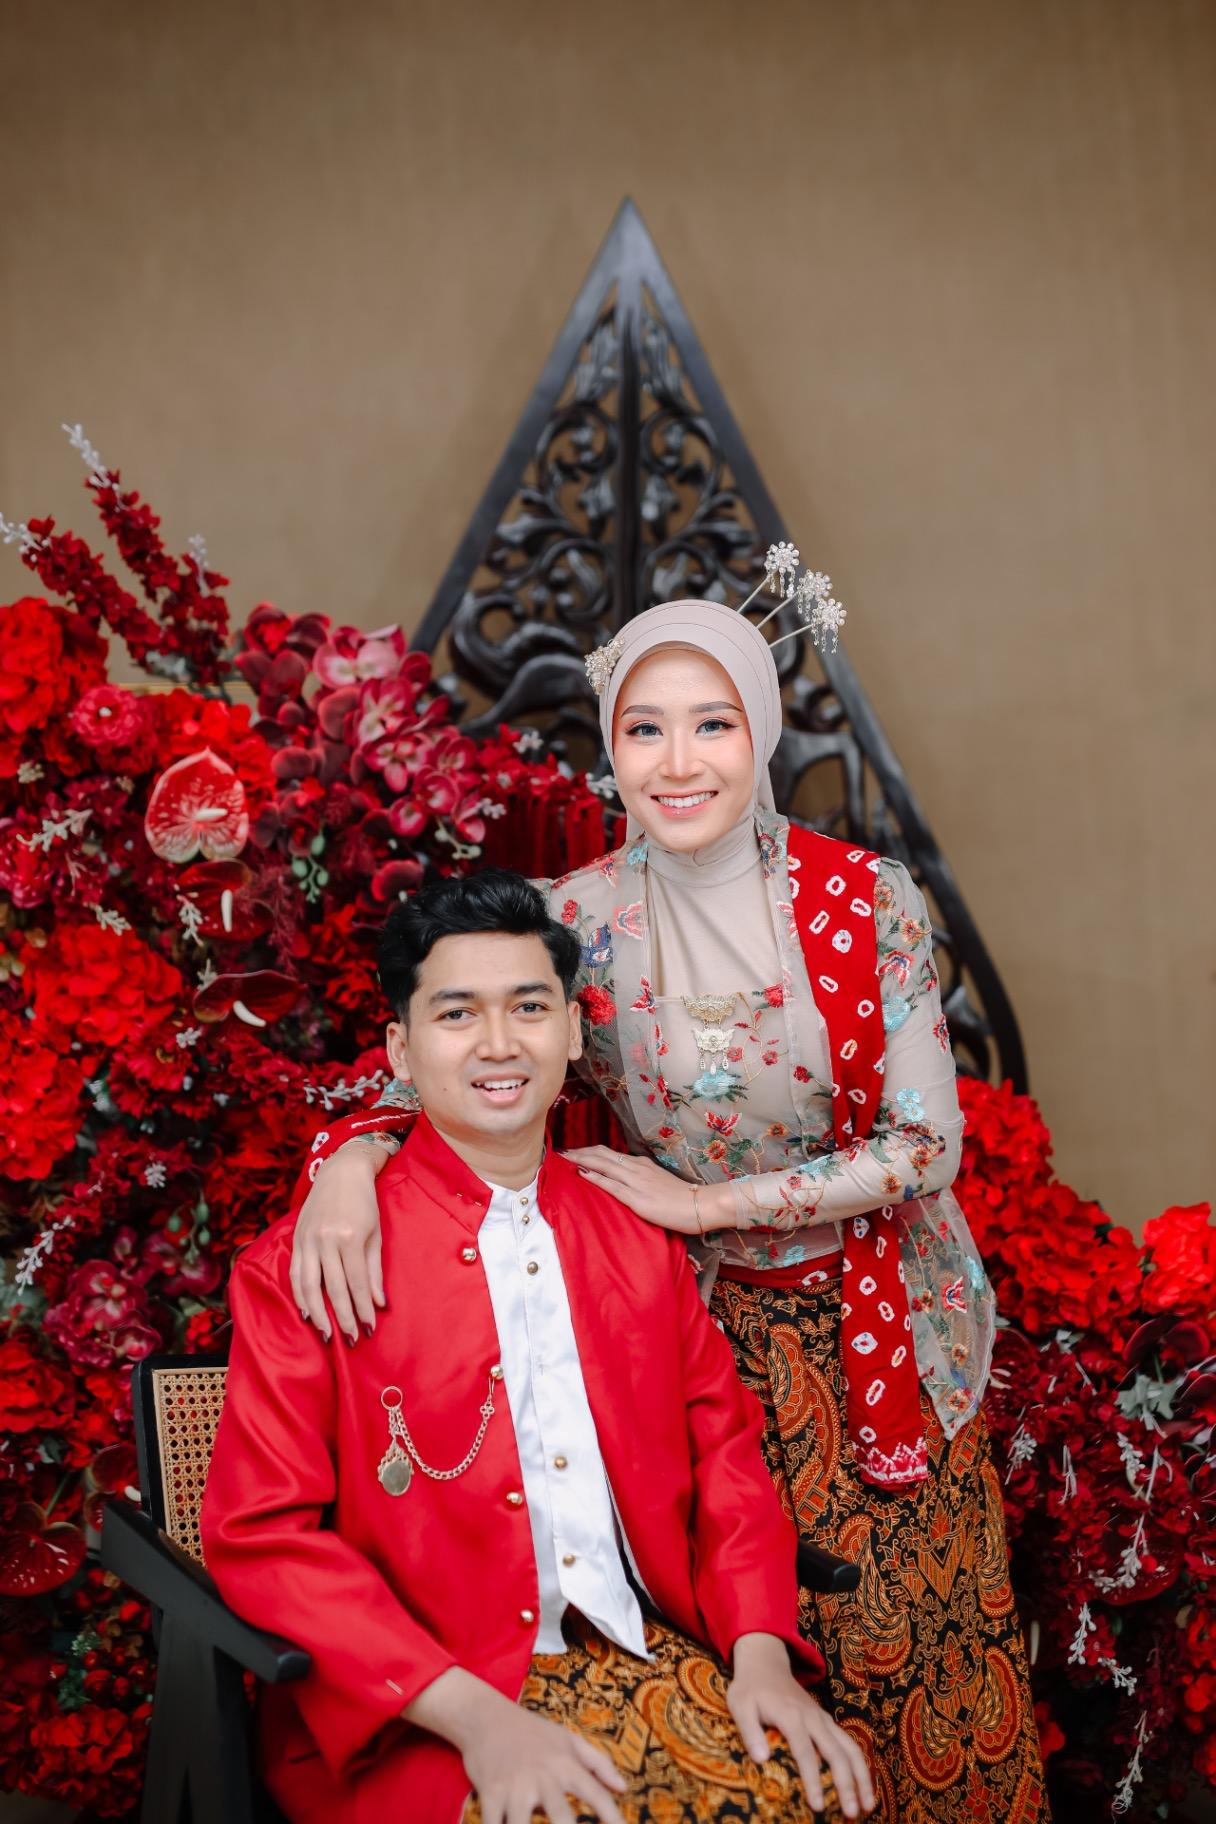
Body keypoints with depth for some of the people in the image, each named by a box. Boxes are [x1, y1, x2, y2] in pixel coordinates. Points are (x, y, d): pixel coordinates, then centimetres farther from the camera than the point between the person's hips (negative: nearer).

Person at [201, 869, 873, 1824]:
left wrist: (761, 1652, -4)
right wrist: (476, 1716, -17)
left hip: (647, 1660, 5)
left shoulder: (639, 1239, 12)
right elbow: (262, 1536, -8)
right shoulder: (305, 1268, -3)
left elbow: (724, 1455, 14)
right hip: (422, 1721, -4)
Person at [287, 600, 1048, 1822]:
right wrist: (348, 1155, -26)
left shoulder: (869, 900, -13)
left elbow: (926, 1146, -12)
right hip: (704, 1340, 0)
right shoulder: (577, 919, -11)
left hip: (880, 1332, 0)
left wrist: (710, 1201, -16)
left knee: (910, 1640, 13)